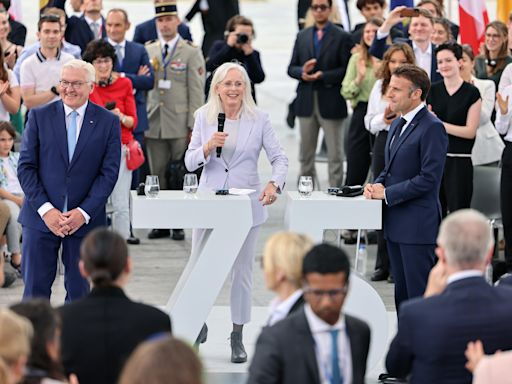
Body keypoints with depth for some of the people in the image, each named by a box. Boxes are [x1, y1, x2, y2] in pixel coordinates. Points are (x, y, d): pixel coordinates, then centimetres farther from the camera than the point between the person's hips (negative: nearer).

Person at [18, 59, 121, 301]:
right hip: (41, 218, 0)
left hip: (85, 220, 0)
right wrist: (45, 209, -11)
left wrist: (84, 213, -11)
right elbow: (25, 167, 0)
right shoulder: (39, 117, 3)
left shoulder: (108, 122, 2)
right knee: (35, 288, 1)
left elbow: (109, 172, -2)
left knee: (78, 288, 7)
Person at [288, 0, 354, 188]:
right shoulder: (302, 36, 12)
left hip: (331, 102, -4)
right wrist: (302, 71, -11)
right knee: (305, 154, 10)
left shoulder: (342, 37, -2)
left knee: (335, 155, 0)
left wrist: (321, 75, -16)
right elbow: (291, 68, 11)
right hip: (306, 102, 4)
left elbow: (346, 70, -8)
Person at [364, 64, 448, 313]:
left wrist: (386, 193, -15)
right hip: (395, 223, 9)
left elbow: (428, 178, -19)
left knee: (419, 294, -6)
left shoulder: (432, 128, -14)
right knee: (402, 292, 14)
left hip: (417, 225, -9)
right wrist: (378, 184, 1)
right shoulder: (397, 125, 15)